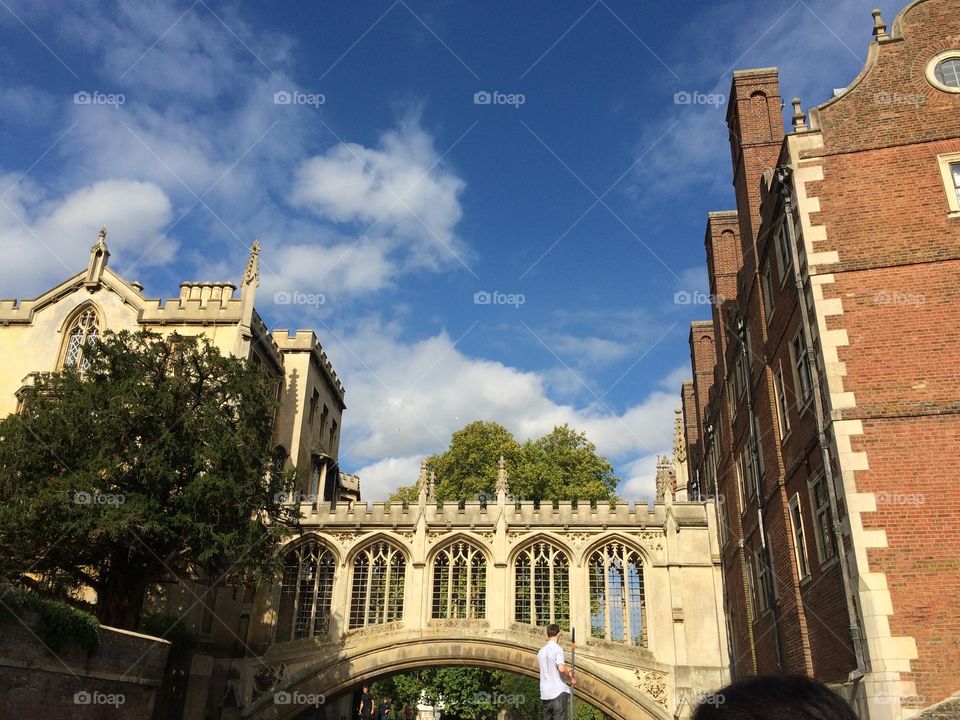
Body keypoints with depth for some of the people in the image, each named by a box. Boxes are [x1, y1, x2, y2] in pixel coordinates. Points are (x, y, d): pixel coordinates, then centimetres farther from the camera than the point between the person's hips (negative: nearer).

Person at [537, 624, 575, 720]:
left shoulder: (541, 651, 14)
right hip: (559, 693, -7)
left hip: (545, 694, 7)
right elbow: (561, 668, -25)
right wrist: (570, 679, -8)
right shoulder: (557, 649, -10)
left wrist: (567, 671, 26)